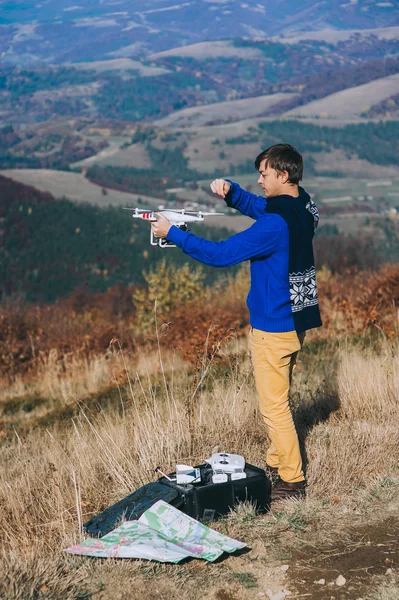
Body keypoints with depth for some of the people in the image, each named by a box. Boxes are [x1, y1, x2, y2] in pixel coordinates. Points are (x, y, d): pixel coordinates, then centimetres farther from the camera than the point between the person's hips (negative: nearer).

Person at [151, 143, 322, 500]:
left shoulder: (276, 224, -26)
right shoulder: (302, 205, 2)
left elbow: (221, 254, -23)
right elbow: (256, 206, 17)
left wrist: (172, 233, -15)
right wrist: (231, 191, -4)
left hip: (273, 327, -9)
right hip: (295, 320, 9)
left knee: (274, 406, 2)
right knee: (279, 400, 21)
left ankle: (292, 481, 10)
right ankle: (276, 465, 33)